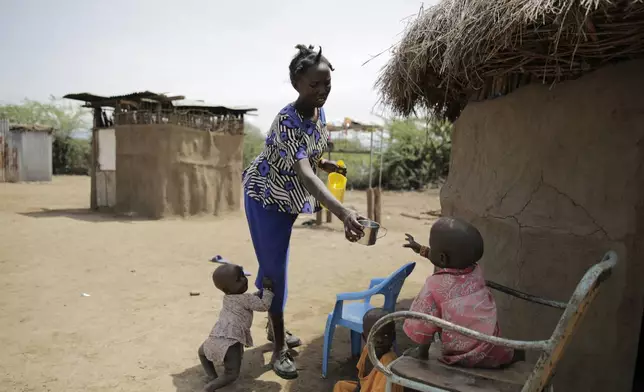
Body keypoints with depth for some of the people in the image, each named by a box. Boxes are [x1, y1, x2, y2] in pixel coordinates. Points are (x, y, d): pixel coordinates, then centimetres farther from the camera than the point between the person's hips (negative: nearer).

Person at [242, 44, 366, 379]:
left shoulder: (318, 112, -5)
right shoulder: (288, 121, -32)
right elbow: (304, 174, -46)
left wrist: (327, 165, -4)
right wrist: (343, 213, -57)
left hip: (288, 197, 8)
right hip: (265, 196, -8)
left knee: (276, 265, 18)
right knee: (274, 268, -4)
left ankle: (274, 327, 35)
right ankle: (279, 349, 9)